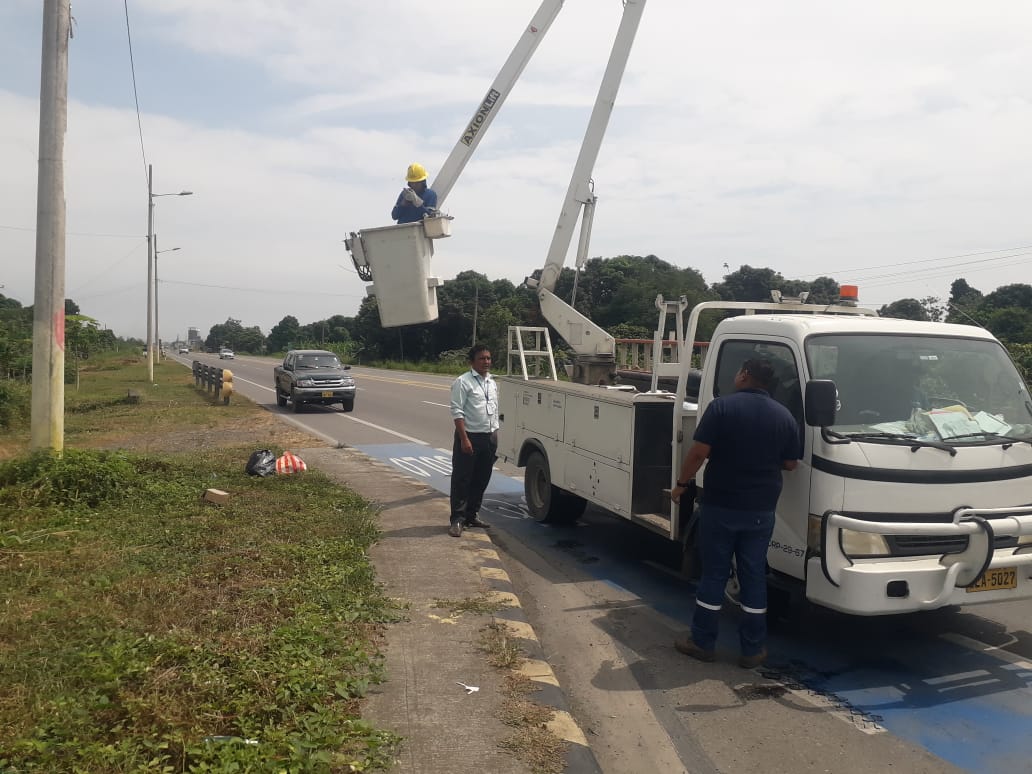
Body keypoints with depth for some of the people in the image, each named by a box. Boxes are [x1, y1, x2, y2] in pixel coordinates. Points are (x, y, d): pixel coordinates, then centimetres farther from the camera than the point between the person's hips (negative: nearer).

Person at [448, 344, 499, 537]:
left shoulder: (492, 383, 14)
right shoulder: (463, 382, -8)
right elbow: (457, 411, -13)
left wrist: (496, 438, 15)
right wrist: (464, 439, -20)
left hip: (489, 437, 7)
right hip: (470, 436, -7)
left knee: (481, 479, 12)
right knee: (462, 480, -2)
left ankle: (472, 515, 24)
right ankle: (457, 519, 4)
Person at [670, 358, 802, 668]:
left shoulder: (722, 406, -10)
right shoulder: (784, 416, 3)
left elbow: (699, 453, -14)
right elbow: (790, 464, 9)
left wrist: (681, 484, -1)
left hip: (720, 506, -3)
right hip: (760, 510, 3)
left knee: (713, 574, 7)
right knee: (754, 576, 11)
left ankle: (702, 642, 17)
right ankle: (753, 649, 17)